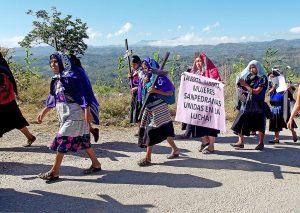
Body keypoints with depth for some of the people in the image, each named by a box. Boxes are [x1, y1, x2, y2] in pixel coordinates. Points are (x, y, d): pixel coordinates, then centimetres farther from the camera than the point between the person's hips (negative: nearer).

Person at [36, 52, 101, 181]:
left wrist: (87, 111, -23)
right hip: (65, 114, 8)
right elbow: (53, 98, 20)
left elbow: (84, 93, -16)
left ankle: (55, 172, 4)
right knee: (82, 140, 13)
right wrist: (44, 112, 19)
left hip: (75, 114, -8)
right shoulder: (57, 79, 14)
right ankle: (96, 164, 26)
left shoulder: (74, 74, -11)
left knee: (62, 139, -7)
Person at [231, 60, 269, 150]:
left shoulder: (263, 78, -6)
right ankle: (241, 142, 4)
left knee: (260, 124, 1)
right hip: (247, 103, 5)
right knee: (241, 121, -1)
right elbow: (244, 90, 13)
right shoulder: (249, 77, 10)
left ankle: (261, 143, 14)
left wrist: (245, 85, -12)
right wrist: (240, 84, -5)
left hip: (258, 104, -5)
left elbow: (256, 91, -14)